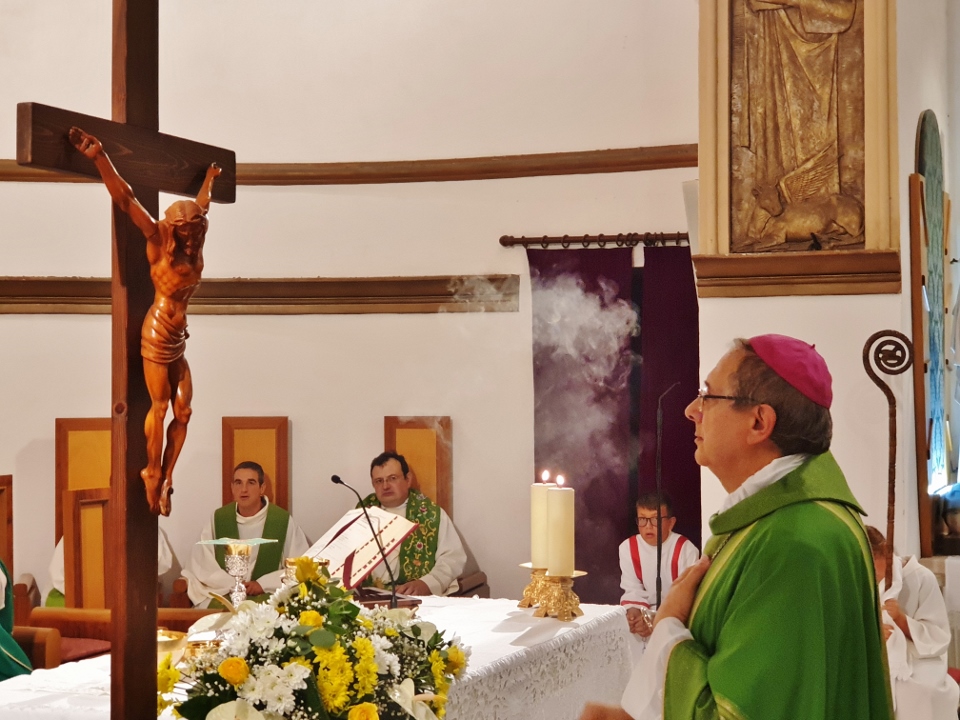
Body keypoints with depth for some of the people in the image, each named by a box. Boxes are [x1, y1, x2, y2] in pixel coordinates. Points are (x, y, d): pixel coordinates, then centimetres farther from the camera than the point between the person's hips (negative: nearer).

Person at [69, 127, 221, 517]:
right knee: (159, 405, -1)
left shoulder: (193, 247, 7)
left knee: (182, 410, 3)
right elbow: (126, 200, -15)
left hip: (180, 336, 6)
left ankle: (165, 479, 10)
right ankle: (152, 475, 12)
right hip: (158, 333, -6)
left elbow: (200, 206, 28)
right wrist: (99, 156, -21)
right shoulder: (160, 241, -7)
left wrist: (210, 179, 43)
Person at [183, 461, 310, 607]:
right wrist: (232, 584, -13)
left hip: (268, 597, -2)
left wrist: (263, 584, -13)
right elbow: (201, 563, 1)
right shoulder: (218, 518, 5)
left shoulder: (283, 520, -1)